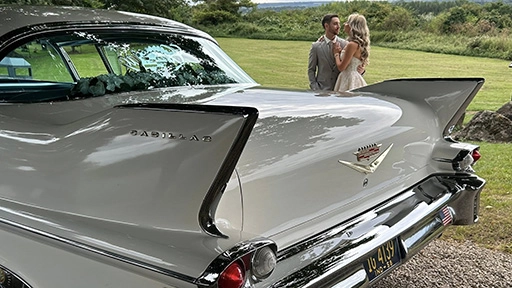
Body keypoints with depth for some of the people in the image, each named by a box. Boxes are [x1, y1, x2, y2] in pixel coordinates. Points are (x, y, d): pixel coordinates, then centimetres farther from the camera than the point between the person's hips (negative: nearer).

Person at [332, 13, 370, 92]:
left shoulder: (352, 44, -17)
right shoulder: (359, 43, 11)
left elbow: (341, 67, -16)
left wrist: (336, 53, 1)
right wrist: (341, 51, 11)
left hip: (349, 80, -10)